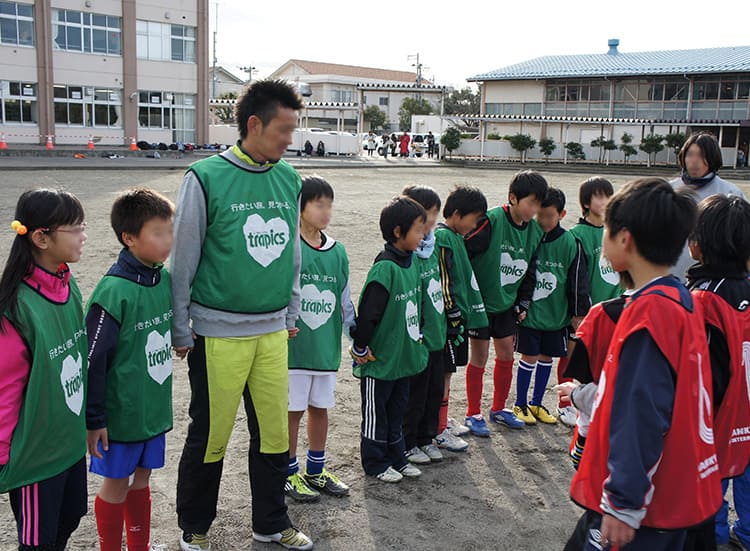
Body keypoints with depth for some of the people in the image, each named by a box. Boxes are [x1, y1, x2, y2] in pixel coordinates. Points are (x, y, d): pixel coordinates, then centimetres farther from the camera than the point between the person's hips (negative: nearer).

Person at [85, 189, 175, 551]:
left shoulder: (165, 280, -2)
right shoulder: (114, 292, -23)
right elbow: (92, 361, -18)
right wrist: (93, 419, -13)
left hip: (155, 409, 6)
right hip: (121, 413, -6)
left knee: (141, 479, 19)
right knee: (116, 485, 11)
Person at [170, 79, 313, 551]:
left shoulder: (289, 179, 6)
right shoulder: (206, 178, -9)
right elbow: (184, 260, -4)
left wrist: (292, 312, 17)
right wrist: (180, 332, -1)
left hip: (273, 331, 4)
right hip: (218, 331, -4)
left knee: (274, 432, 11)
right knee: (211, 435, 7)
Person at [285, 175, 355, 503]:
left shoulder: (337, 251, 6)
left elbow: (344, 300, 14)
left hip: (327, 346, 5)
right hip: (294, 345, -5)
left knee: (320, 408, 15)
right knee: (293, 409, 5)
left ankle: (316, 470, 31)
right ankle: (290, 474, 22)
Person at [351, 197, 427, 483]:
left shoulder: (412, 261, 2)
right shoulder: (385, 268, -24)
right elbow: (367, 312, -21)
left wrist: (416, 335, 17)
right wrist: (360, 348, -13)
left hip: (404, 357, 8)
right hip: (380, 360, -8)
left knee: (396, 410, 20)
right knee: (376, 413, 10)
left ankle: (396, 458, 34)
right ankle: (376, 464, 24)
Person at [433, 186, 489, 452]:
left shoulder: (455, 237, 14)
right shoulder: (443, 238, -17)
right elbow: (444, 282, -20)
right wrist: (456, 316, -17)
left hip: (459, 313, 10)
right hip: (450, 317, -10)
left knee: (447, 371, 18)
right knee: (444, 372, -1)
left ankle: (443, 420, 31)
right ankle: (439, 430, 8)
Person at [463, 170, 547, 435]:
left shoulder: (534, 231, 1)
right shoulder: (492, 221, -21)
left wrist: (523, 302, 10)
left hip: (507, 303, 6)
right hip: (480, 301, -6)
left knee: (506, 356, 11)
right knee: (479, 357, 2)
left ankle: (499, 409, 30)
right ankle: (473, 414, 17)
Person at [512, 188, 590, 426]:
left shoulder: (570, 243, -5)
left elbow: (578, 280, 2)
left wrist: (578, 312, 3)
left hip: (556, 314, 2)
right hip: (529, 311, -2)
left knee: (546, 357, 12)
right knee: (529, 357, 2)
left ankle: (536, 404, 28)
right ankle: (520, 405, 19)